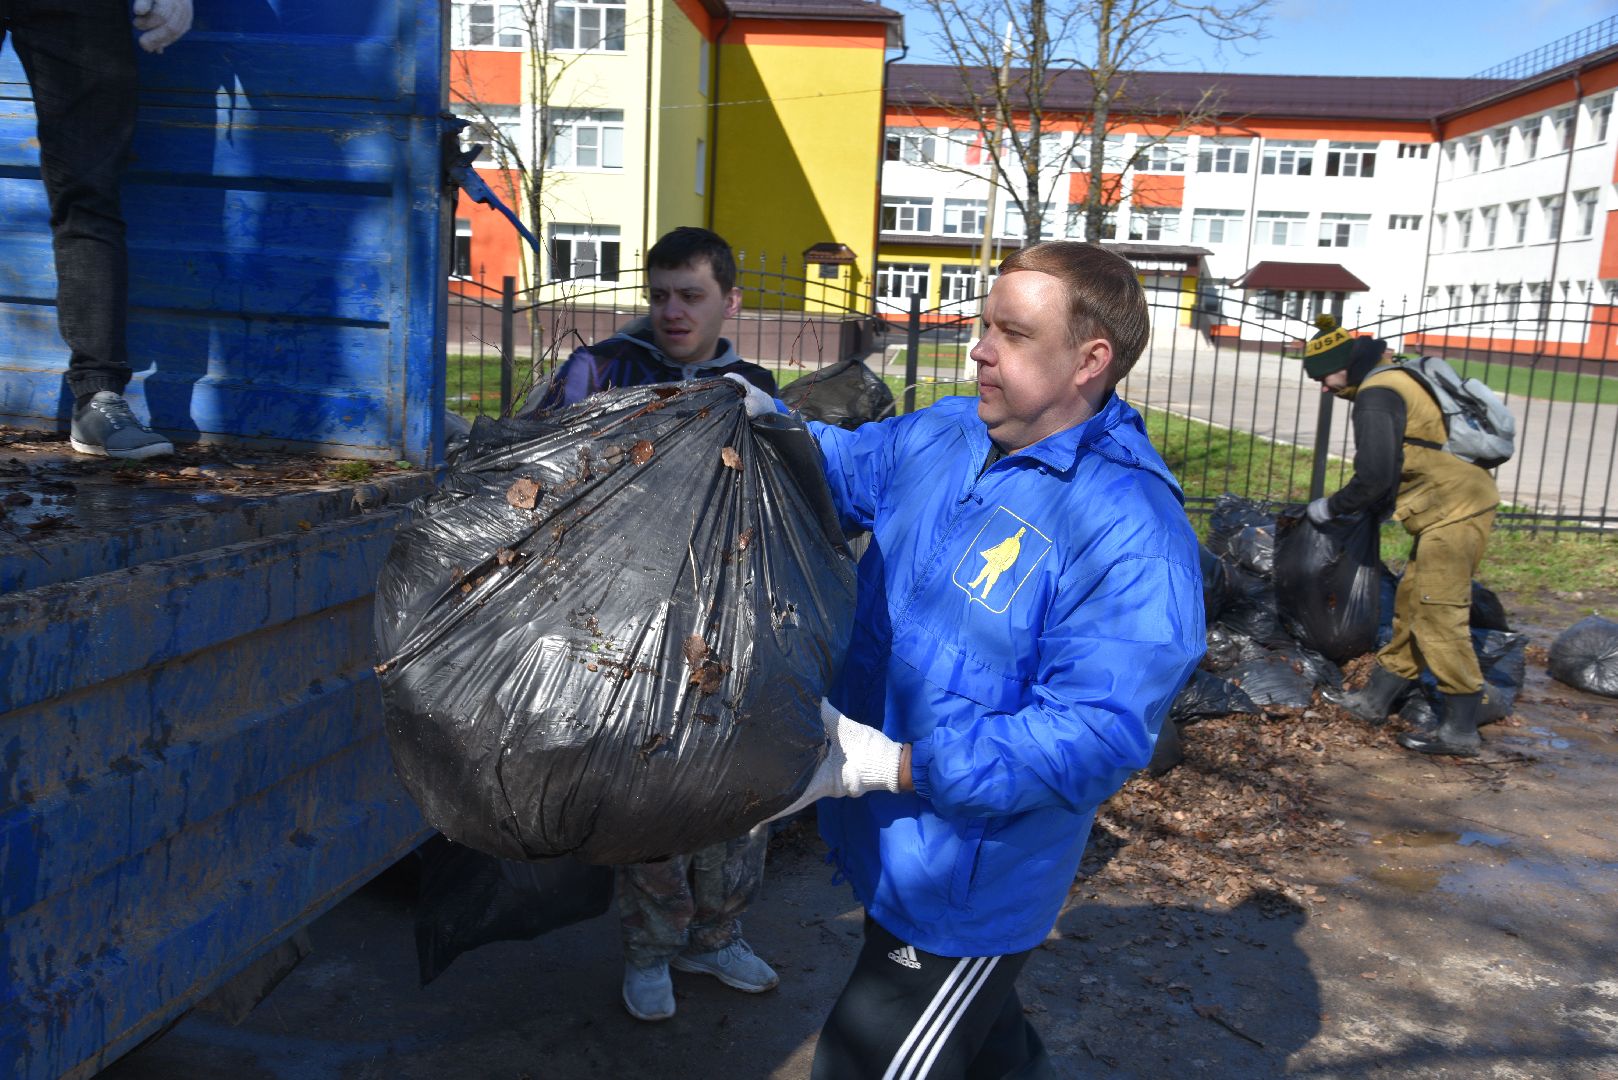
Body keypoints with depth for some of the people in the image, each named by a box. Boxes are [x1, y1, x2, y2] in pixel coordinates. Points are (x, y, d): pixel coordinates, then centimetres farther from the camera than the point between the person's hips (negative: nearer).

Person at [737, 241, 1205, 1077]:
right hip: (891, 841, 8)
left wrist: (893, 764, -34)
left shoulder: (1131, 536, -28)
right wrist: (766, 419, -6)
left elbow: (1096, 735, -31)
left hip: (968, 884, -8)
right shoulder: (940, 435, -3)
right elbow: (845, 467, 15)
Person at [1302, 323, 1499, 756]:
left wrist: (1332, 506, -4)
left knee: (1438, 617, -7)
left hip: (1453, 513, -11)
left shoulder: (1375, 397, -14)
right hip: (1458, 507, 11)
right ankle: (1375, 700, 24)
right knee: (1410, 605, 15)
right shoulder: (1396, 382, 18)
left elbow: (1374, 475, -19)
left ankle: (1459, 729, -1)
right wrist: (1368, 508, 17)